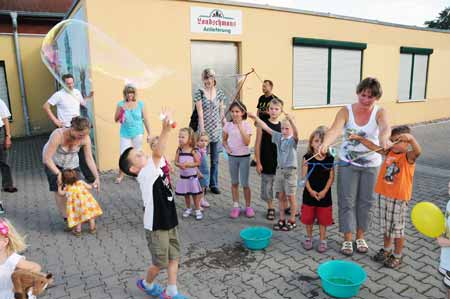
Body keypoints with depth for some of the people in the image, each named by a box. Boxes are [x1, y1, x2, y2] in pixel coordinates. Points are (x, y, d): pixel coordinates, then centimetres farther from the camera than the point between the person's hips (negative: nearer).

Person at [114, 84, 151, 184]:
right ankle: (120, 175, 21)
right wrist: (121, 110, -15)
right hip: (125, 134, 0)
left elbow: (145, 119, 2)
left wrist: (149, 134, 3)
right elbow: (116, 120, 3)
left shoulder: (140, 103, -3)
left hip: (138, 133, 0)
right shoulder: (121, 104, -2)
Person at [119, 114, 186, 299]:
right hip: (155, 226, -8)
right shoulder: (145, 175, -23)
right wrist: (165, 130, -42)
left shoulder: (156, 168, 4)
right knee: (160, 262, 10)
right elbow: (157, 153, -34)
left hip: (169, 222, 8)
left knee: (174, 257, 15)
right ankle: (147, 284, 40)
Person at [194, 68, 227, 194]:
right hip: (204, 128, -3)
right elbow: (200, 112, -9)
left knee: (215, 159, 9)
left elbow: (221, 111, 10)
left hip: (217, 129, 3)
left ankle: (214, 184, 22)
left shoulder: (220, 93, 6)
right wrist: (202, 129, -14)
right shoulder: (199, 92, -3)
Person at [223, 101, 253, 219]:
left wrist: (240, 126, -25)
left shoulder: (246, 126, -10)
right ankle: (236, 206, 21)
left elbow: (246, 142, -22)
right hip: (232, 156, 3)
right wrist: (227, 148, -10)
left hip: (244, 157, -3)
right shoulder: (228, 125, -1)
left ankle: (248, 207, 18)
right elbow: (224, 140, 10)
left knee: (244, 183, 2)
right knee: (234, 183, 11)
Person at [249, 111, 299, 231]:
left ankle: (292, 220, 18)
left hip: (290, 170, -5)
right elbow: (266, 128, 4)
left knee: (290, 196, 5)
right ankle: (282, 219, 23)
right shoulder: (278, 137, 4)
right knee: (281, 196, 12)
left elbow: (296, 133, -34)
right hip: (279, 169, 5)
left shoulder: (293, 140, -11)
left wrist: (291, 120, -51)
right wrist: (255, 117, 0)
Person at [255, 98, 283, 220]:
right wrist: (258, 162, -5)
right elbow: (258, 145, -3)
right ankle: (270, 209, 28)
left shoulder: (283, 125, 0)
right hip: (266, 162, -1)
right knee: (267, 186, 9)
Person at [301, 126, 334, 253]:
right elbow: (304, 176, -7)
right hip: (309, 194, 0)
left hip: (324, 195, 0)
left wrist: (324, 191, -13)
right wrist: (310, 190, -16)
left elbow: (331, 177, -4)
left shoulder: (330, 159, -5)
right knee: (308, 218, 12)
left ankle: (322, 240, 29)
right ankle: (309, 238, 32)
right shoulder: (307, 157, -7)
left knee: (323, 219, 12)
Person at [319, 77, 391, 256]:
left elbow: (385, 127, -33)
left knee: (366, 201, 12)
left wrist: (384, 138, -58)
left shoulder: (379, 112, -10)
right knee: (347, 201, 4)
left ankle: (360, 237, 31)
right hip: (348, 163, -1)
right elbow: (335, 129, -30)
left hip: (371, 164, 1)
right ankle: (347, 239, 19)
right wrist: (325, 143, -52)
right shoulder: (346, 111, -12)